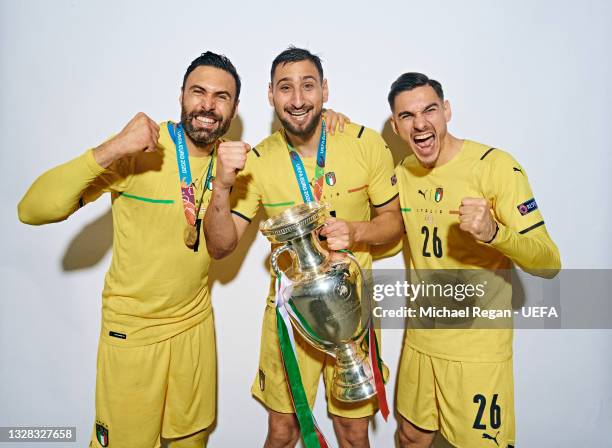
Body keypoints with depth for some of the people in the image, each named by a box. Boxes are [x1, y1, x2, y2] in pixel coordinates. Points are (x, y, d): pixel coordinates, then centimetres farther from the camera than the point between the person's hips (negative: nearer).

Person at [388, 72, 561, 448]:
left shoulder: (496, 166, -16)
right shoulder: (403, 174, 2)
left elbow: (549, 264, -16)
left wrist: (493, 232, -36)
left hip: (478, 349, -5)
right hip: (420, 340, 5)